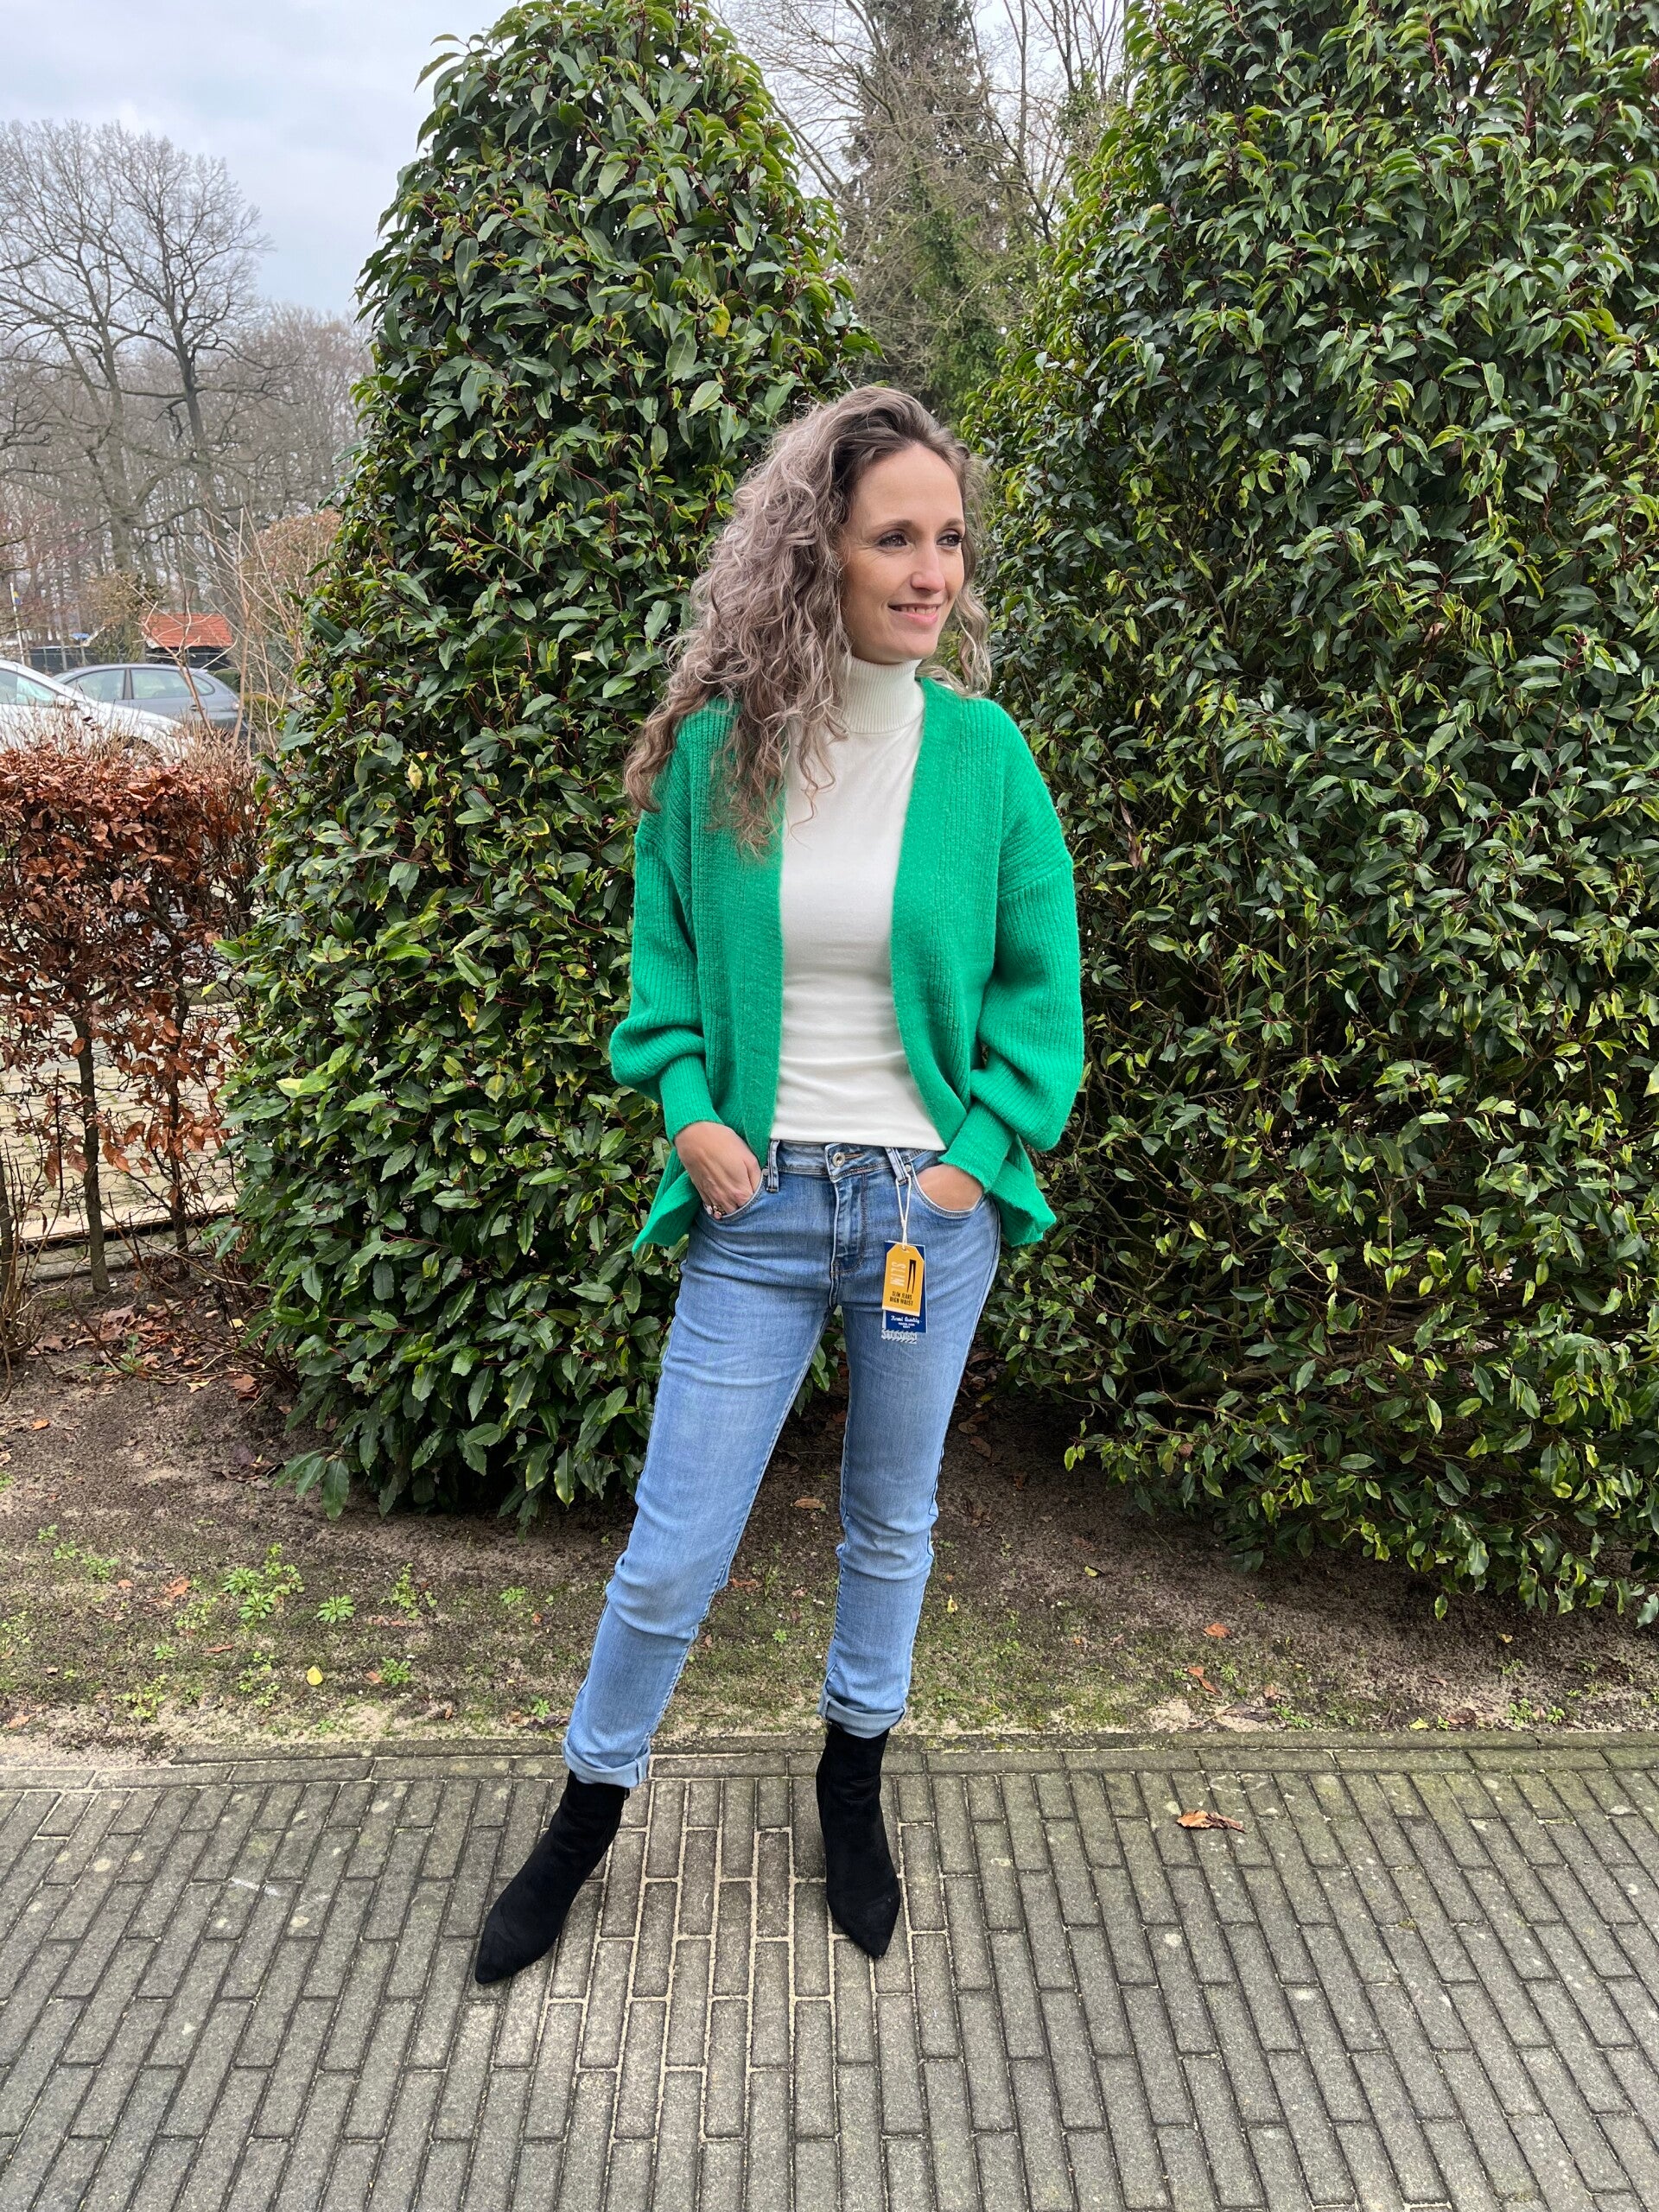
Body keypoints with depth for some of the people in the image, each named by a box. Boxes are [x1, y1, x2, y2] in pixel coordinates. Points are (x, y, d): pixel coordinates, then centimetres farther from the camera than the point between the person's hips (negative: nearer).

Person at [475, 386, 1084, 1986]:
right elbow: (664, 953, 7)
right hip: (759, 1202, 0)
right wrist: (689, 1111, -7)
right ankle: (586, 1810, 33)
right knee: (671, 1555, 5)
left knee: (893, 1521, 18)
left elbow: (1040, 980, 2)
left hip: (929, 1203, 1)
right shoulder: (716, 748, -5)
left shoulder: (983, 752, -5)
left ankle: (853, 1780, 45)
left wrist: (983, 1151, -7)